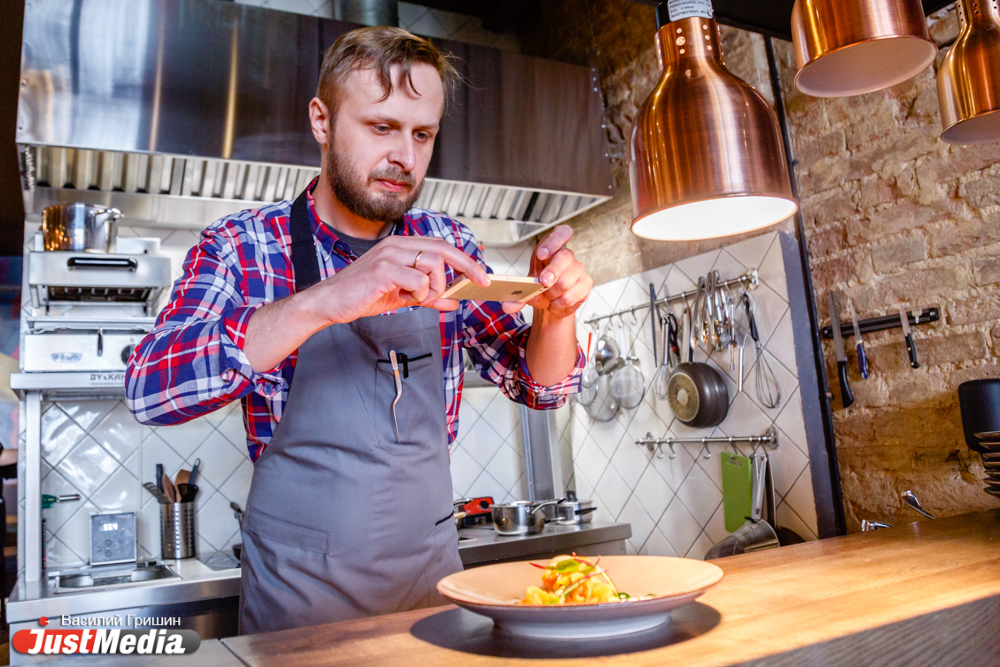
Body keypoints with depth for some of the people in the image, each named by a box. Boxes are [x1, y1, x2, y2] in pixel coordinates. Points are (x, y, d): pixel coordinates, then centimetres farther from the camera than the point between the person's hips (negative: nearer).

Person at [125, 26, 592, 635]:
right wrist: (324, 300, -38)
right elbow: (150, 388, -26)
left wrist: (555, 312, -21)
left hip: (432, 567, 3)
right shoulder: (242, 247, -11)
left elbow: (539, 385, 1)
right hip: (299, 586, -2)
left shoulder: (445, 248, -3)